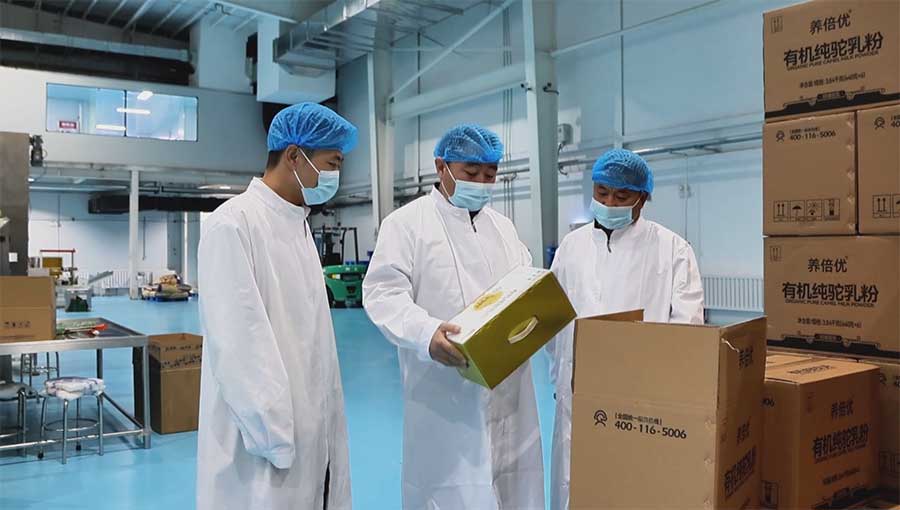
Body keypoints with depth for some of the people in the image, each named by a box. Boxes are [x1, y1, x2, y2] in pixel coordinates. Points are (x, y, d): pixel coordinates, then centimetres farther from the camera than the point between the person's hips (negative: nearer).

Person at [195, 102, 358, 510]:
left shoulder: (299, 224, 12)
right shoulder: (234, 224, -15)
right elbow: (239, 343, -19)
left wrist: (326, 421, 12)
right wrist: (271, 437, -18)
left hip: (310, 430, 8)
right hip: (266, 432, -8)